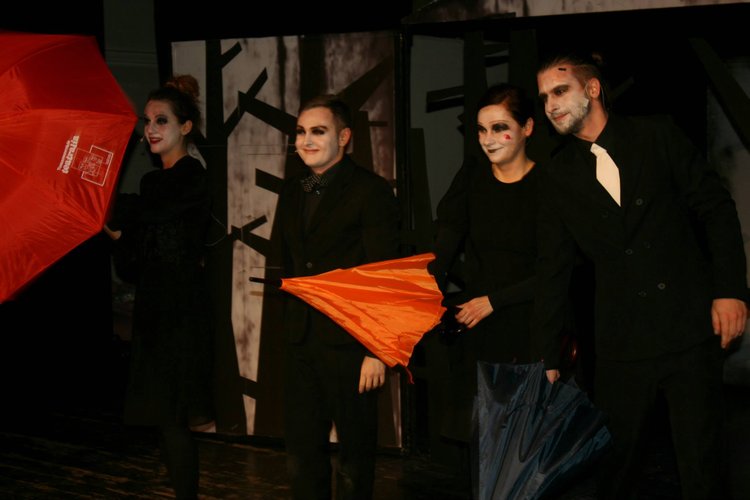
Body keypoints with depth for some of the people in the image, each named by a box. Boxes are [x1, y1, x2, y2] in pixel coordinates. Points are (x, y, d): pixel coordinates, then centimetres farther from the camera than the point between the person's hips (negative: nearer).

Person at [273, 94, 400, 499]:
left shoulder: (372, 191, -10)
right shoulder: (292, 190, 12)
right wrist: (292, 320, 13)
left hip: (350, 343, -6)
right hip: (302, 340, 7)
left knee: (354, 451, 6)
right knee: (301, 452, 11)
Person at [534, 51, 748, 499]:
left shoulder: (657, 134, 3)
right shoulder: (560, 177, 9)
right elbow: (553, 270, 9)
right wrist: (548, 358, 7)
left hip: (690, 327, -2)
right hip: (622, 341, 2)